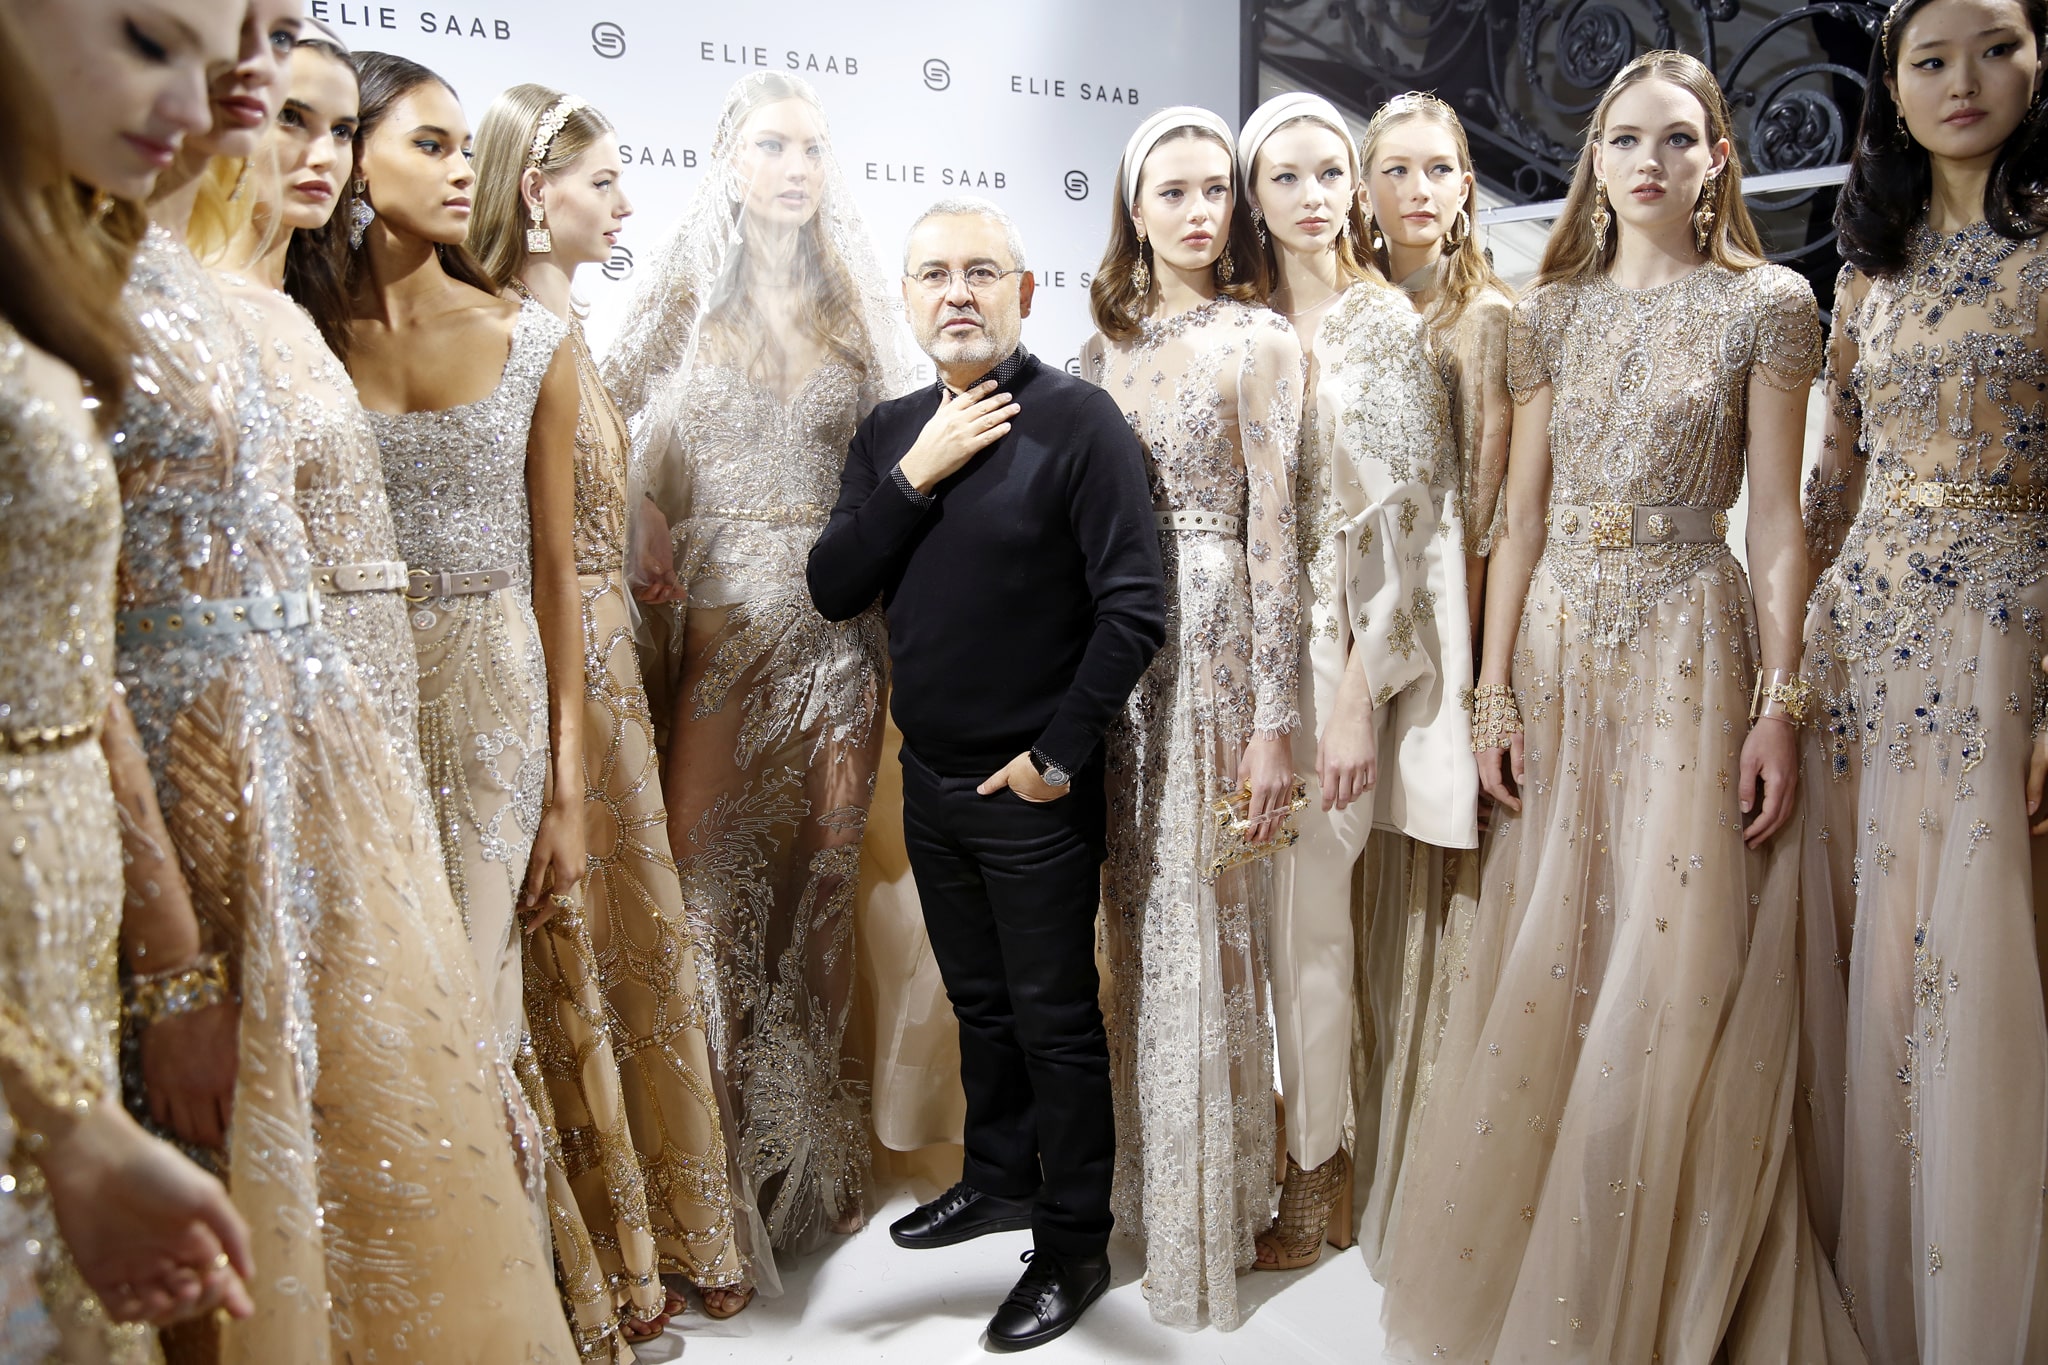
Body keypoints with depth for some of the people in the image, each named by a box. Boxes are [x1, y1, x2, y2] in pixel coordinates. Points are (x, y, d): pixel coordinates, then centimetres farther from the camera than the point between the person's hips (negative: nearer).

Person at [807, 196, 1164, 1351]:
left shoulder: (1079, 423, -13)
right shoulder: (890, 432, 6)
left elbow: (1135, 612, -17)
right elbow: (834, 592, -1)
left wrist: (1058, 755, -14)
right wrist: (914, 478, -13)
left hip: (1033, 793, -6)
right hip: (930, 779, 6)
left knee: (1055, 1023, 6)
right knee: (979, 1002, 21)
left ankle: (1075, 1249, 22)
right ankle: (1001, 1180, 42)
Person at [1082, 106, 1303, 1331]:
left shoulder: (1263, 343, -4)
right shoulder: (1106, 347, 12)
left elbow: (1274, 535, -9)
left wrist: (1273, 722, -13)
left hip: (1214, 642, -5)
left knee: (1205, 928, 1)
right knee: (1137, 921, 12)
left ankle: (1212, 1214, 18)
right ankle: (1147, 1179, 29)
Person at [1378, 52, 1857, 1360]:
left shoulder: (1768, 304, 1)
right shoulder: (1552, 313, 10)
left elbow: (1780, 524, -2)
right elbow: (1521, 515, 8)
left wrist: (1779, 708, -9)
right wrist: (1494, 690, 1)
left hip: (1689, 649, -3)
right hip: (1558, 649, 3)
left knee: (1673, 981, -1)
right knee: (1545, 976, 8)